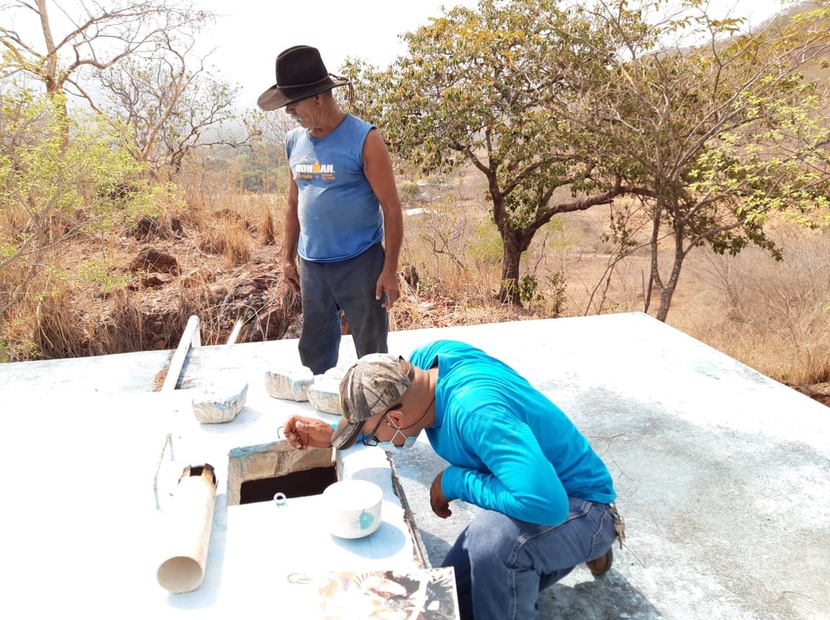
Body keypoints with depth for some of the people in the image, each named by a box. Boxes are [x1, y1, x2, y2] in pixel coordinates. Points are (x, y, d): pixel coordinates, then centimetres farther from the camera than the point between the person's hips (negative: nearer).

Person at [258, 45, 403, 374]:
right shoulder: (294, 141, 7)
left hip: (360, 264, -5)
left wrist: (390, 269, -14)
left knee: (371, 352, 8)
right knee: (314, 353, 15)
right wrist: (288, 258, 13)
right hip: (311, 266, 6)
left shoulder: (364, 139, -11)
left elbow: (391, 207, -11)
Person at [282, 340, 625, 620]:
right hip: (538, 497, 9)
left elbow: (545, 503, -47)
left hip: (577, 505, -8)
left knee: (491, 541, -39)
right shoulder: (430, 358, -13)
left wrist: (452, 481, -32)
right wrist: (333, 435, -5)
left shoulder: (477, 412, -39)